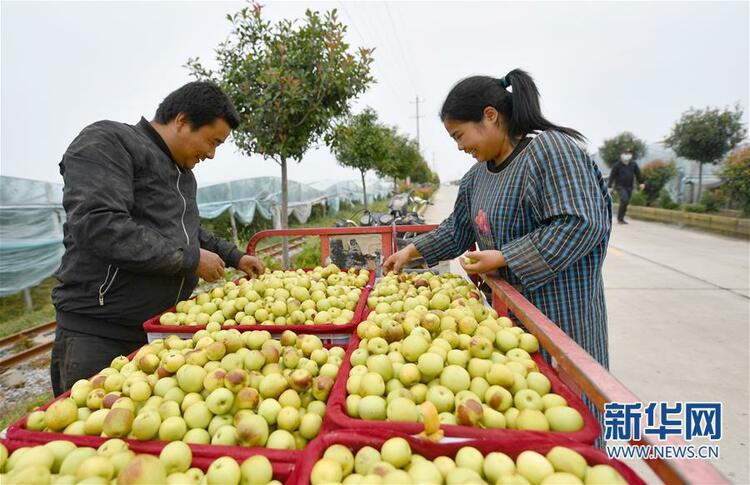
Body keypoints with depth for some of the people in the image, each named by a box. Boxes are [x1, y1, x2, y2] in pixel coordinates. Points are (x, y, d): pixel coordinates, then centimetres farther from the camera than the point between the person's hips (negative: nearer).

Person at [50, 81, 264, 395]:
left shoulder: (182, 172, 16)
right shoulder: (106, 142, -10)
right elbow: (99, 226, -25)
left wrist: (234, 257, 22)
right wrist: (190, 259, -19)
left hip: (167, 328, 8)